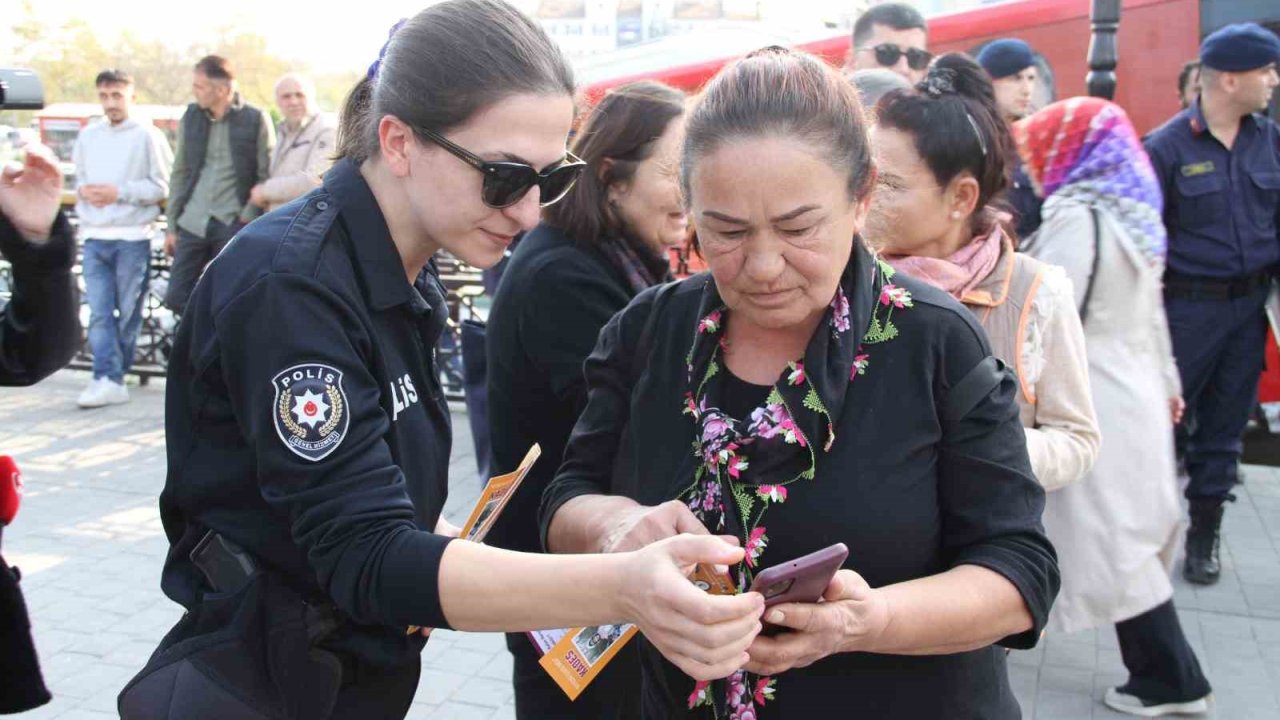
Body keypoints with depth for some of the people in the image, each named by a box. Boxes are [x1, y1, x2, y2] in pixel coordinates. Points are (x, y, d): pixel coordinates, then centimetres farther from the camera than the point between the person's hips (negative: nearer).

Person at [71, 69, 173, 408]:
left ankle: (113, 376, 15)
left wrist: (119, 192, -13)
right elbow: (79, 177, 21)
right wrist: (82, 190, -1)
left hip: (133, 237, -4)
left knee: (128, 312, 4)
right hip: (94, 237, 4)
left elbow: (163, 186, -6)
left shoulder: (148, 135, -2)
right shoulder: (88, 136, 13)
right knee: (99, 313, -5)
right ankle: (108, 380, -6)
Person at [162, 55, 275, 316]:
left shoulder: (256, 120, -4)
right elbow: (180, 174, 13)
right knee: (176, 298, 3)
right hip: (192, 224, 4)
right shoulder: (191, 117, 8)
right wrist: (172, 225, 11)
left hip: (233, 226, -4)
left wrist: (248, 217, -11)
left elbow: (267, 176, -2)